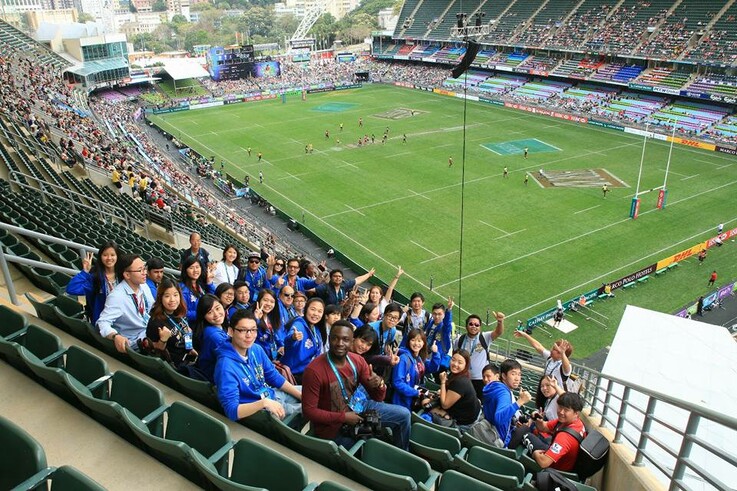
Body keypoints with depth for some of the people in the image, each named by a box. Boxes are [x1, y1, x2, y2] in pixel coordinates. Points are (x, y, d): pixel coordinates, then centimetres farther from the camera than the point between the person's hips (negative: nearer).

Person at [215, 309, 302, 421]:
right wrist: (264, 403, -42)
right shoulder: (226, 366, -28)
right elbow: (231, 410, -33)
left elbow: (275, 377, 7)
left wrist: (301, 396, 1)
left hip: (273, 395, 8)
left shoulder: (257, 349, -4)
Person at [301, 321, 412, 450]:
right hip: (333, 427, -6)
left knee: (403, 414, 4)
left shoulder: (357, 361, -7)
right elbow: (308, 410, -20)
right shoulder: (314, 370, -24)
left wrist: (379, 385, -25)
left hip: (358, 409, 6)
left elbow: (378, 398, -1)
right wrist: (343, 417, -23)